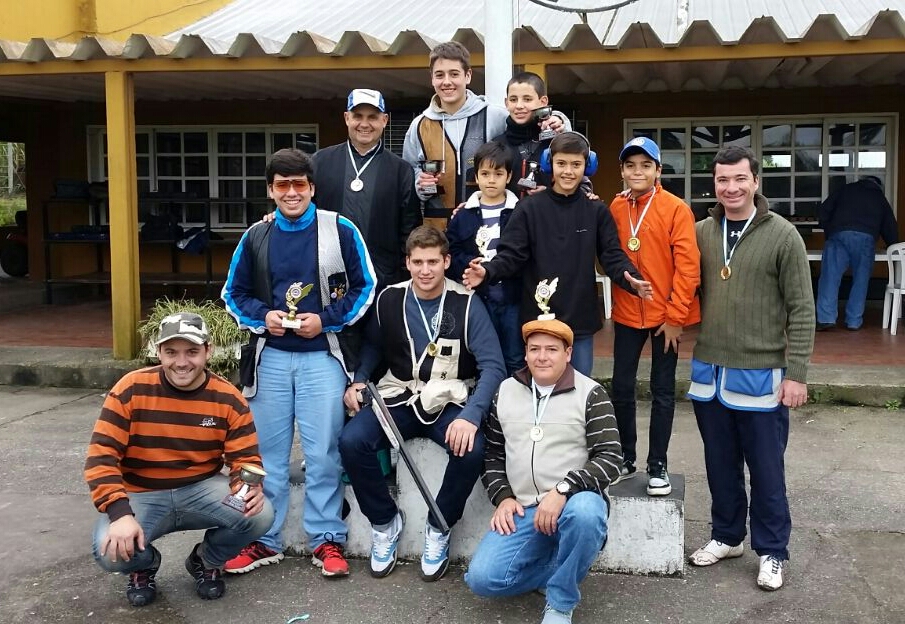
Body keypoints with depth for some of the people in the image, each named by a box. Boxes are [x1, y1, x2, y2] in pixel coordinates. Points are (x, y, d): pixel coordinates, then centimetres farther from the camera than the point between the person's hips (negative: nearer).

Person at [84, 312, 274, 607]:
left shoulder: (228, 399, -8)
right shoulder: (131, 389, -14)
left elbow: (245, 457, -6)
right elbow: (101, 455, -15)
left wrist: (250, 489, -31)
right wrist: (120, 512, -29)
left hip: (202, 489, 2)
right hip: (141, 495, -1)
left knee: (259, 515, -25)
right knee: (111, 551, -30)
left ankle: (207, 561, 11)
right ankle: (145, 564, 12)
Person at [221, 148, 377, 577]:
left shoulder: (340, 230, -3)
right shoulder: (255, 237, 6)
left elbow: (365, 287, 0)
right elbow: (234, 293, 13)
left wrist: (326, 319, -12)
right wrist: (262, 316, -7)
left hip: (322, 357, -3)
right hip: (270, 358, 3)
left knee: (323, 453, -1)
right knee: (267, 453, 8)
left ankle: (327, 540, 12)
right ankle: (264, 541, 20)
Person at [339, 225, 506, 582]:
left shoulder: (466, 305, -8)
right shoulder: (389, 299, 1)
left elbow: (492, 366, -14)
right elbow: (373, 346, 18)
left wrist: (471, 415, -28)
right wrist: (358, 381, -1)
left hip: (450, 402, -2)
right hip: (399, 399, 2)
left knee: (471, 450, -32)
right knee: (351, 441, -24)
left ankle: (438, 529, -2)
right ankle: (384, 522, 2)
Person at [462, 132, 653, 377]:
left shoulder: (597, 211, 2)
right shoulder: (529, 208, -3)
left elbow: (612, 256, -2)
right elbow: (511, 254, -6)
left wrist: (631, 279, -23)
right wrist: (488, 272, -28)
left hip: (581, 319, 2)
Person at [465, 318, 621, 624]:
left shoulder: (590, 393, -3)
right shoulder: (505, 391, 9)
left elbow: (611, 458, -11)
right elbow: (492, 454, 15)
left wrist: (562, 490, -23)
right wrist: (503, 497, -2)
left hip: (573, 502, -3)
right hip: (522, 510, 3)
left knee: (585, 512, -40)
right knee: (482, 578, -17)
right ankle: (561, 571, 8)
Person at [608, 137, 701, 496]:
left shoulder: (676, 209, -9)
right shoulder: (615, 208, 3)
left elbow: (688, 265, -12)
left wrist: (675, 315, -14)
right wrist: (614, 305, -1)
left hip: (665, 314, -3)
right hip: (627, 313, 3)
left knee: (662, 391, 6)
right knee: (621, 388, 7)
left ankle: (657, 466, 17)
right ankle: (625, 458, 24)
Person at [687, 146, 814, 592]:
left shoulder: (782, 236, -7)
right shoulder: (701, 233, 4)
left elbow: (801, 309, -7)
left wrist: (796, 373, -11)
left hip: (761, 374, -4)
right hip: (709, 370, 4)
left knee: (765, 470, 6)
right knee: (720, 464, 16)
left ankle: (771, 552, 21)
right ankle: (726, 536, 33)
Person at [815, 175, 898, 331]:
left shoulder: (845, 190, 24)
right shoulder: (881, 198, 27)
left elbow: (824, 209, 18)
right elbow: (890, 227, 28)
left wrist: (829, 231, 27)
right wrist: (893, 247, 43)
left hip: (839, 235, -1)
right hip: (866, 238, 1)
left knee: (830, 276, -6)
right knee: (860, 280, 7)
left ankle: (826, 318, -16)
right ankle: (854, 321, 2)